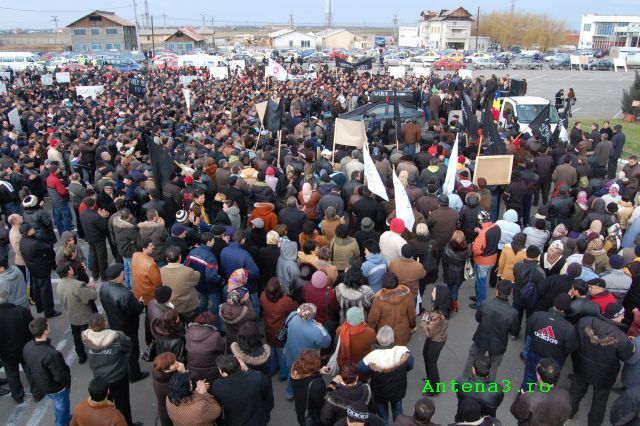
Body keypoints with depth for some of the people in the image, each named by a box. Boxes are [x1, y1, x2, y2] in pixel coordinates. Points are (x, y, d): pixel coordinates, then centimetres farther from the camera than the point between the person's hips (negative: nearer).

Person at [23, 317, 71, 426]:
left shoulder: (27, 347, -17)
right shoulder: (51, 354, -42)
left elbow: (29, 366, 1)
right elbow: (60, 376, -29)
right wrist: (68, 383, -8)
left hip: (40, 384, 7)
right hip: (55, 388, -7)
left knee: (58, 404, 32)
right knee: (62, 406, 21)